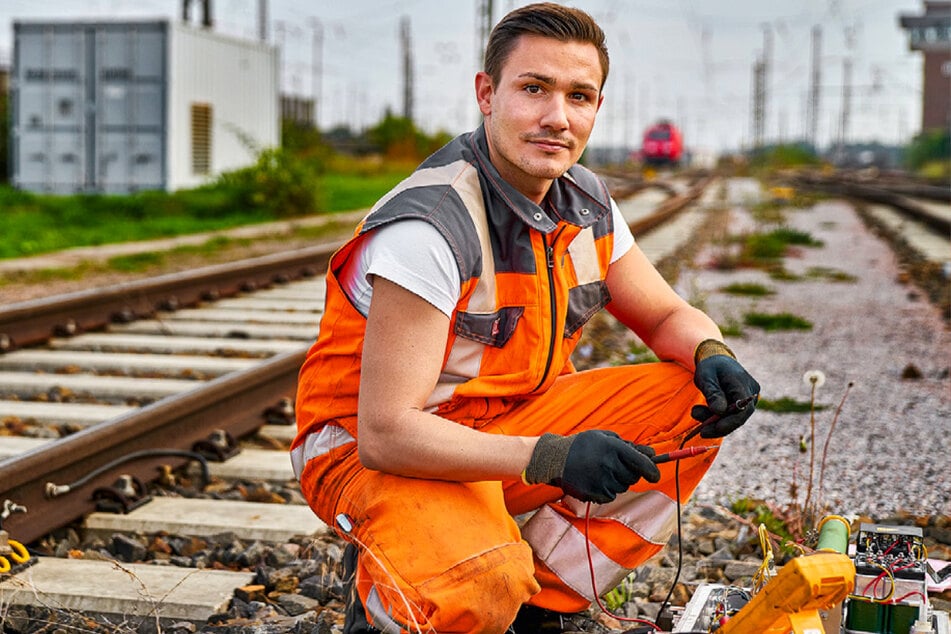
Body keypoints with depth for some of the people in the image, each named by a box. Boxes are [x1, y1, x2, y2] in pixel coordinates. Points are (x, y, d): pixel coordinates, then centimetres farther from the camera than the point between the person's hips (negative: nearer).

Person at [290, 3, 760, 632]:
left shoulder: (587, 203, -1)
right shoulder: (431, 226, -26)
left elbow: (668, 316, 12)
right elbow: (385, 433, -29)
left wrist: (713, 354, -13)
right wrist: (551, 457, -39)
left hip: (509, 423, 8)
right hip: (373, 452, -7)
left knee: (697, 403, -7)